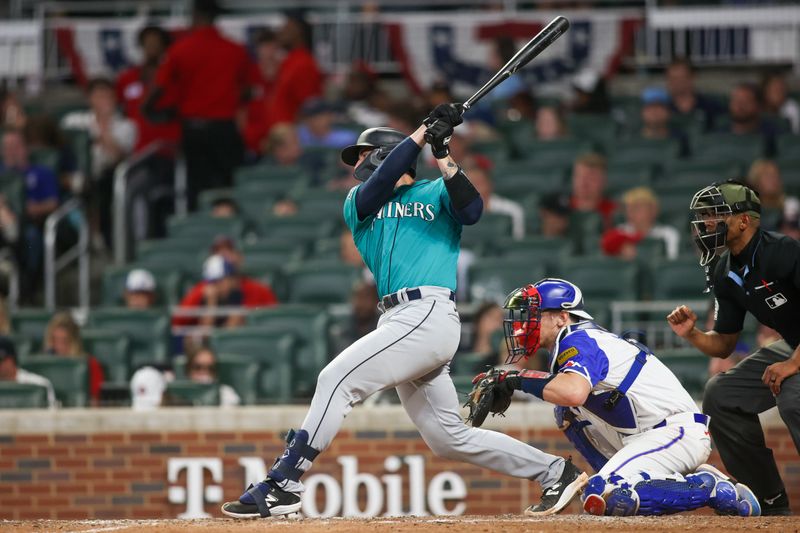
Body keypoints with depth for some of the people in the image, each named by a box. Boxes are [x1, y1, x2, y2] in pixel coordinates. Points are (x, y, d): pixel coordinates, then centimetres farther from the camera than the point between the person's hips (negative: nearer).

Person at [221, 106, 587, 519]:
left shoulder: (437, 193, 10)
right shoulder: (358, 203, 24)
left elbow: (471, 211, -10)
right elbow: (376, 189, 2)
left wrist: (442, 156, -15)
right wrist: (422, 135, -4)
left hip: (429, 314, -7)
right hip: (398, 321, 7)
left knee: (336, 379, -19)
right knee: (449, 439, 6)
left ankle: (281, 486, -23)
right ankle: (554, 472, 17)